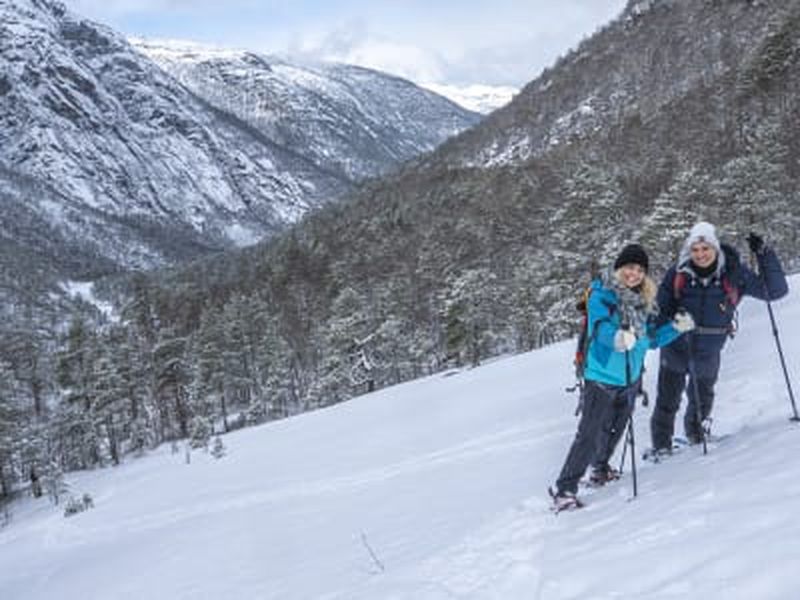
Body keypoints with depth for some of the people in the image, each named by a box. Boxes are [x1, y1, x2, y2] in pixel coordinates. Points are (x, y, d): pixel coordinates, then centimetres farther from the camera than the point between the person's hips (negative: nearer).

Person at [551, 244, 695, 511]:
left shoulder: (644, 301, 7)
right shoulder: (602, 294, -13)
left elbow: (651, 339, 14)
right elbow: (600, 326, -29)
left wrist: (676, 328, 0)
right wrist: (616, 337, -50)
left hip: (630, 378, 7)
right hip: (602, 376, -7)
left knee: (614, 432, 21)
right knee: (590, 434, -11)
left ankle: (601, 469, 44)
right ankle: (565, 489, -5)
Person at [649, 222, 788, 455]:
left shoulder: (733, 272, -9)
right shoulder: (678, 273, -10)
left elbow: (775, 290, -8)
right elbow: (661, 307, 1)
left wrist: (764, 255, -18)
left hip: (709, 352, 1)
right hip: (676, 349, -1)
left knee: (702, 397, 21)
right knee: (667, 400, 4)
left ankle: (695, 434, 47)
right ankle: (661, 445, 20)